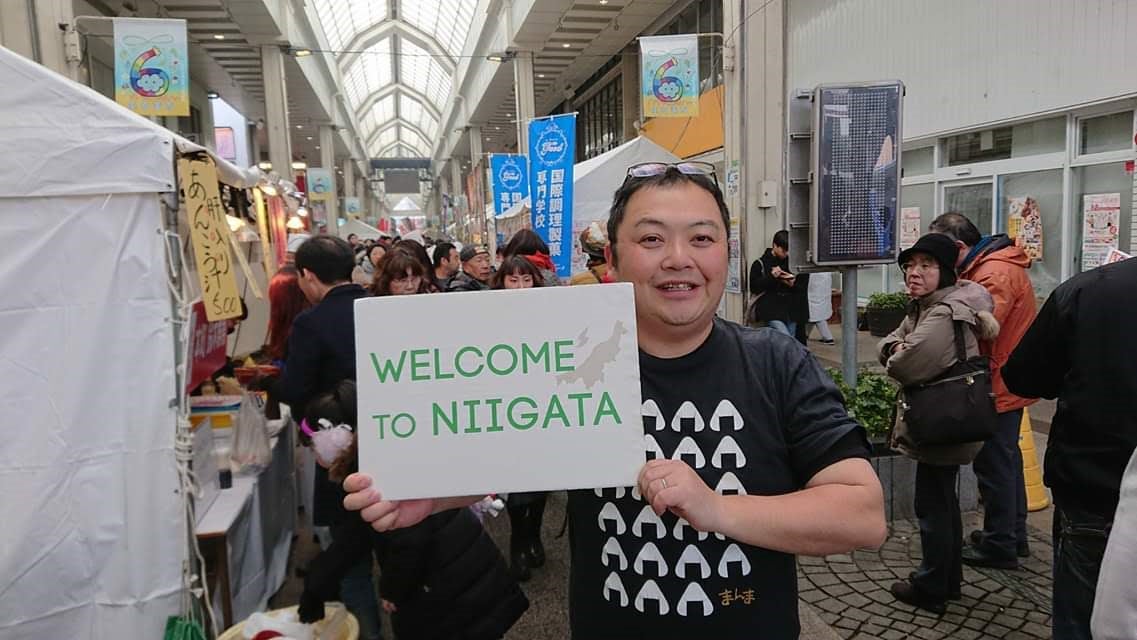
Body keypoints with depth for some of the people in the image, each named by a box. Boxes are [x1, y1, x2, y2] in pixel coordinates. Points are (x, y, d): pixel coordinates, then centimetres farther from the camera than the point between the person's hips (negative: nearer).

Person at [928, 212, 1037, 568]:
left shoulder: (994, 274, -22)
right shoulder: (987, 265, 11)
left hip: (998, 386, -11)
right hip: (1008, 382, 11)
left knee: (994, 465, 1)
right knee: (1006, 459, 20)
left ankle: (999, 546, 13)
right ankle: (1014, 535, 34)